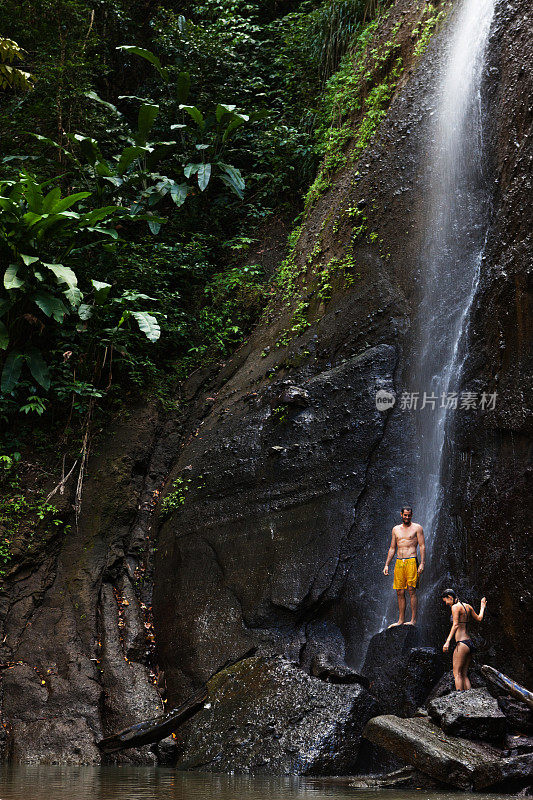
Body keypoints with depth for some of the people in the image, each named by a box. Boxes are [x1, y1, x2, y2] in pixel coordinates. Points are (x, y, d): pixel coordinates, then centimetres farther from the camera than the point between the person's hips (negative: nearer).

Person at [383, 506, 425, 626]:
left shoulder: (417, 528, 4)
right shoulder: (396, 529, 17)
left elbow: (422, 546, -1)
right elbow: (392, 548, 20)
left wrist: (422, 563, -11)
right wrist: (386, 565, 13)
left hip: (411, 561, -5)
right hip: (399, 562, 5)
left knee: (412, 591, -9)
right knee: (400, 592, 4)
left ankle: (413, 620, -8)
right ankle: (401, 620, 9)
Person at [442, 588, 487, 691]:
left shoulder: (455, 607, -8)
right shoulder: (467, 606, 14)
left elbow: (455, 625, -17)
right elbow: (479, 618, 28)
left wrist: (447, 641, -22)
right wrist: (482, 607, 47)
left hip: (462, 643, -9)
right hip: (470, 643, 9)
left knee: (457, 674, -9)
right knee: (464, 675, 9)